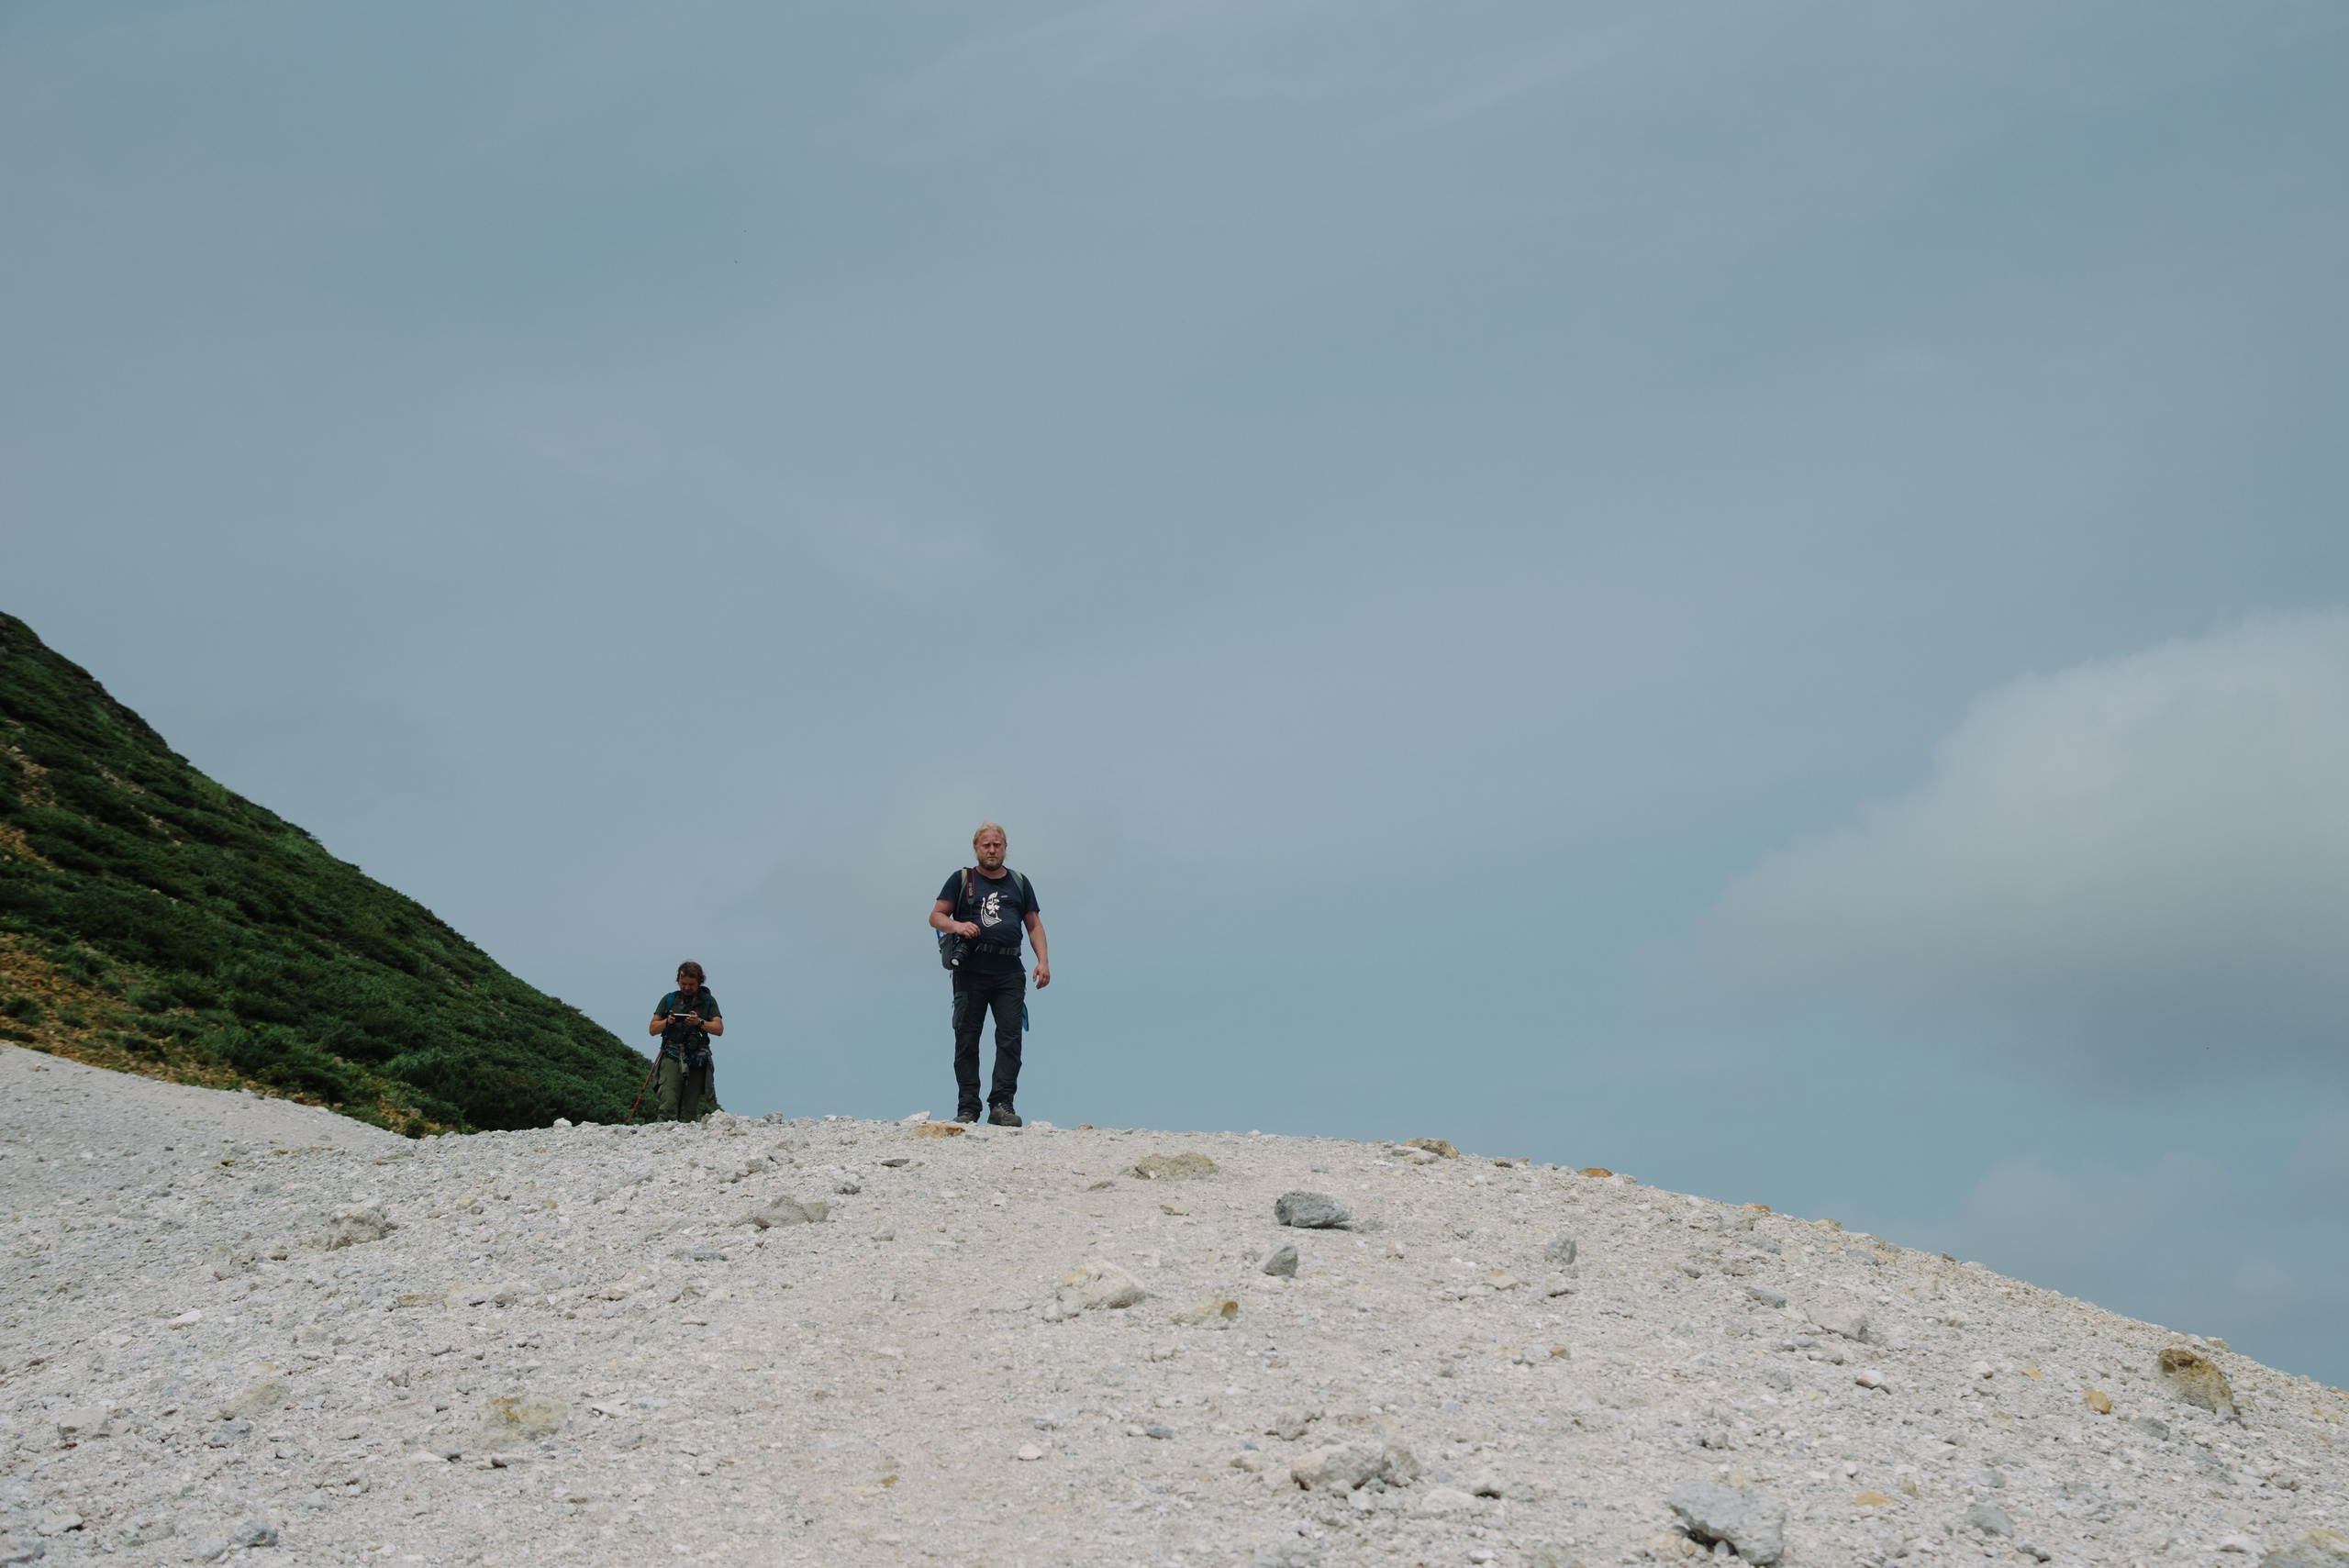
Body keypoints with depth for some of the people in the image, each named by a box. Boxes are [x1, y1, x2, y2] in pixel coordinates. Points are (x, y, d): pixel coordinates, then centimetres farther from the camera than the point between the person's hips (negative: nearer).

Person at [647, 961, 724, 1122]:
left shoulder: (708, 1001, 16)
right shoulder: (669, 999, 17)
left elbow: (719, 1029, 6)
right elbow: (653, 1029, 16)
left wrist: (700, 1022, -11)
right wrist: (667, 1022, -4)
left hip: (697, 1059, 0)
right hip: (672, 1056, 0)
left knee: (689, 1110, -4)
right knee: (668, 1104, -17)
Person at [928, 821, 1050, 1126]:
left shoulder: (1019, 883, 19)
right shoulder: (962, 880, 12)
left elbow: (1034, 925, 18)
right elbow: (936, 916, 9)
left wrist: (1043, 961, 4)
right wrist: (957, 925, -13)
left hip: (1010, 974, 1)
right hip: (971, 972, -1)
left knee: (1010, 1037, -8)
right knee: (966, 1040, -3)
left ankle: (1002, 1105, -9)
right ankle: (967, 1108, 0)